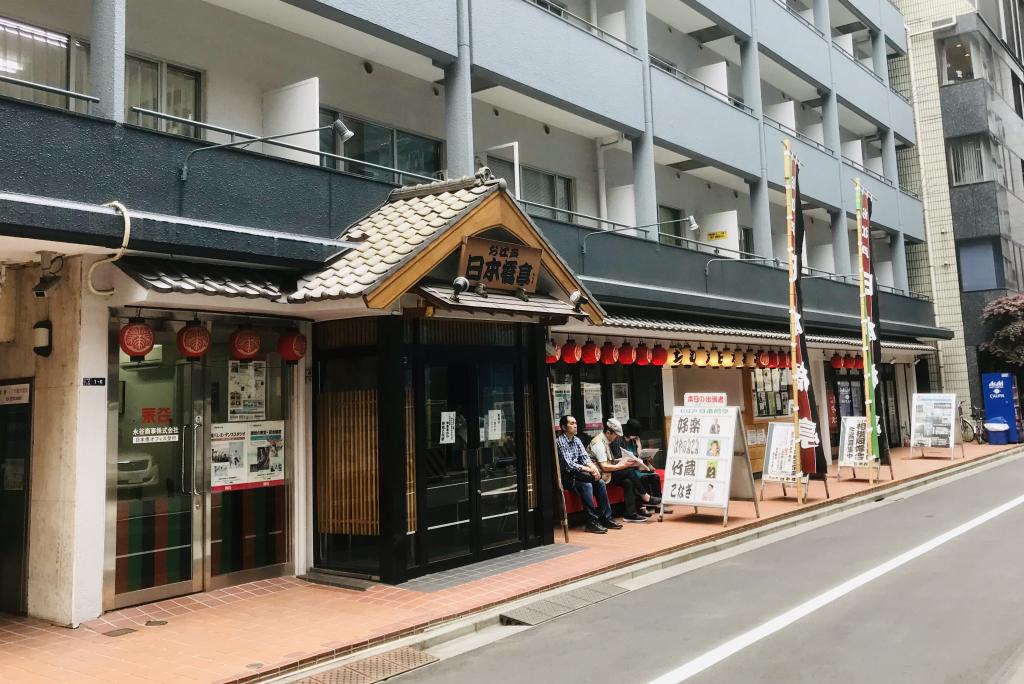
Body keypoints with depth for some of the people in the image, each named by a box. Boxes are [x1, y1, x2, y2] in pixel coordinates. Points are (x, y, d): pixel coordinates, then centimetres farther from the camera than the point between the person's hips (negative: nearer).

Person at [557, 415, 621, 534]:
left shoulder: (576, 440, 12)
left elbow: (585, 457, 6)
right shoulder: (560, 442, -15)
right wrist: (589, 470, -22)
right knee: (586, 485, -31)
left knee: (600, 482, -12)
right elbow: (568, 465, -21)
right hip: (566, 477, -8)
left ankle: (606, 518, -8)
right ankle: (591, 522, -27)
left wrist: (593, 467, -16)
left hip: (578, 474, 8)